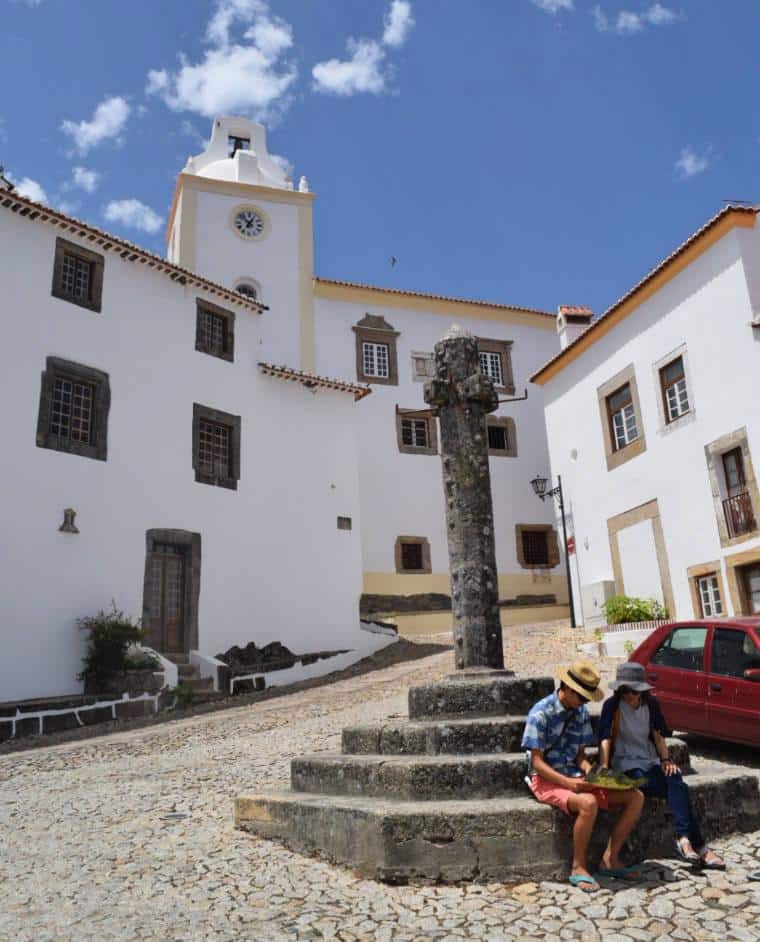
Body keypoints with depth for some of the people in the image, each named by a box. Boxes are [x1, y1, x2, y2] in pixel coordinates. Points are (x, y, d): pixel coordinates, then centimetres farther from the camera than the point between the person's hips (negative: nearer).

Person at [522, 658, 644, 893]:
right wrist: (567, 782, -27)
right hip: (548, 780, -7)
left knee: (635, 797, -7)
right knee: (588, 803, -36)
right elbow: (537, 762, -15)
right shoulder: (541, 713, -16)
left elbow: (580, 754, 12)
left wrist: (590, 772, -10)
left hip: (575, 778, 7)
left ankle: (610, 859, 2)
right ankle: (578, 868, -15)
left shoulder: (581, 712, 6)